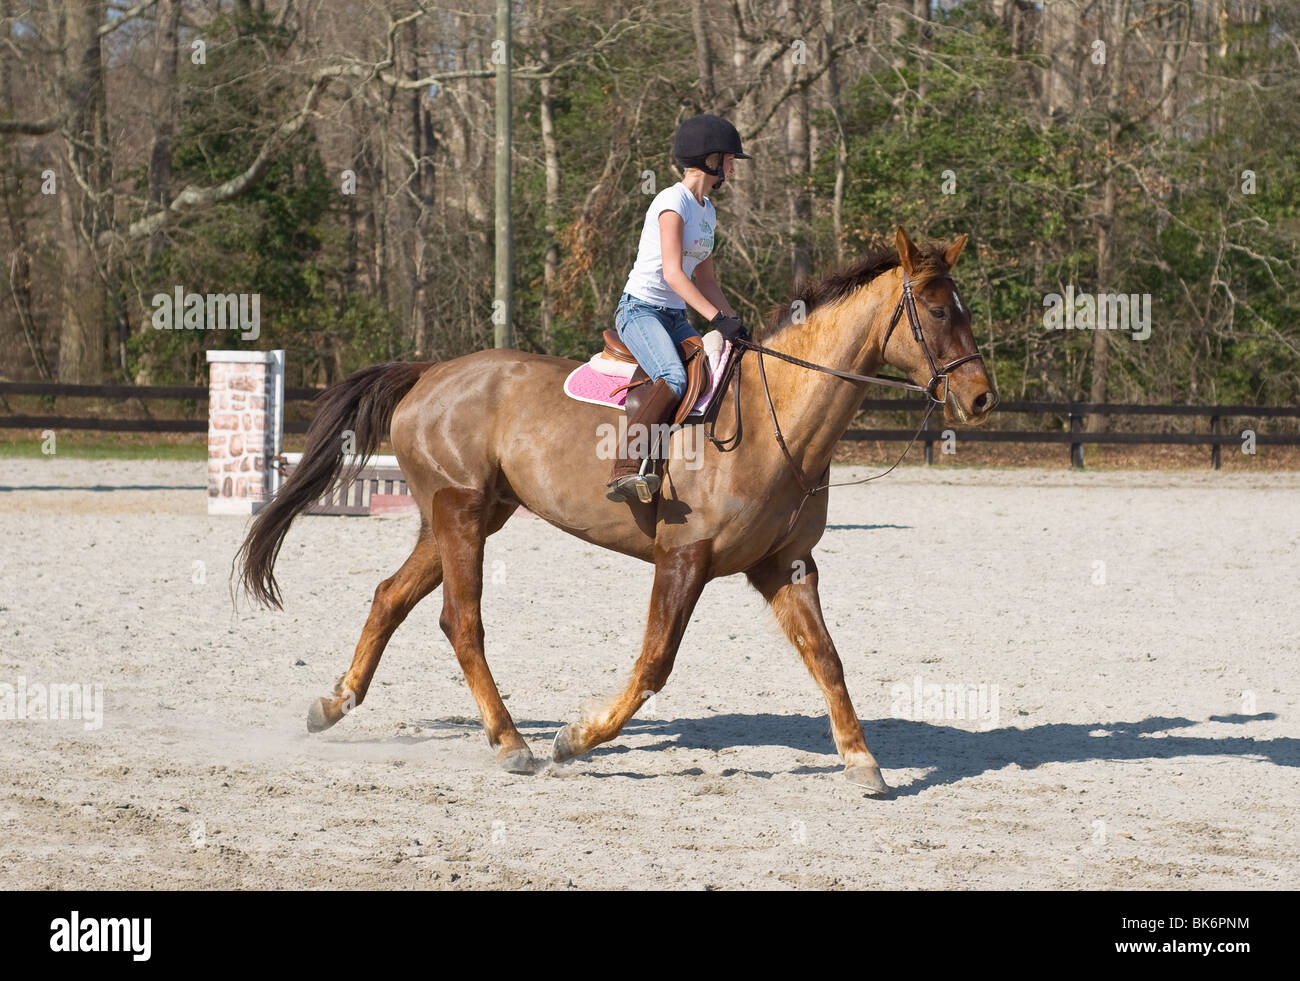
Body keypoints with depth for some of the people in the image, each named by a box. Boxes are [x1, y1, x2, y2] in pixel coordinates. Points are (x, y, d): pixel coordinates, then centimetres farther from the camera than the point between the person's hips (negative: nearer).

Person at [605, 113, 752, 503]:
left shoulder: (707, 211, 17)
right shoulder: (673, 202, -11)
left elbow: (706, 281, 21)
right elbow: (672, 273, -21)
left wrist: (734, 323, 7)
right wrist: (717, 318, -28)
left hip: (676, 317, 9)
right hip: (640, 309, -9)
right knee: (674, 379, -33)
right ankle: (626, 470, -40)